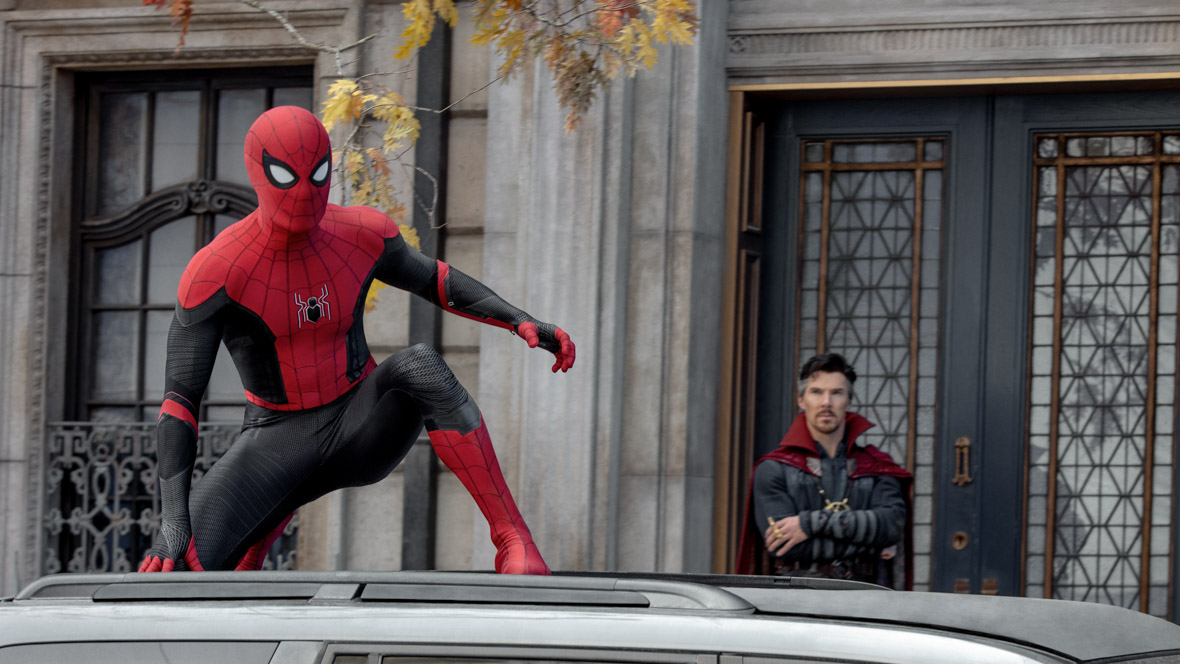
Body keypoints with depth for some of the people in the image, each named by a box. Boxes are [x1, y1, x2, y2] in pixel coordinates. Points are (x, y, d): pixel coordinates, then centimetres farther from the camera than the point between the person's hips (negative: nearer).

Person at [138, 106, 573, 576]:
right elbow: (180, 398, -19)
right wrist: (172, 517, -28)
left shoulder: (361, 236, -9)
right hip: (280, 443, -2)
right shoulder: (214, 272, -19)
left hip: (362, 427, 2)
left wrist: (520, 320, -2)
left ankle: (512, 537, -30)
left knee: (420, 364, -33)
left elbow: (432, 280, 13)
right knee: (183, 562, -24)